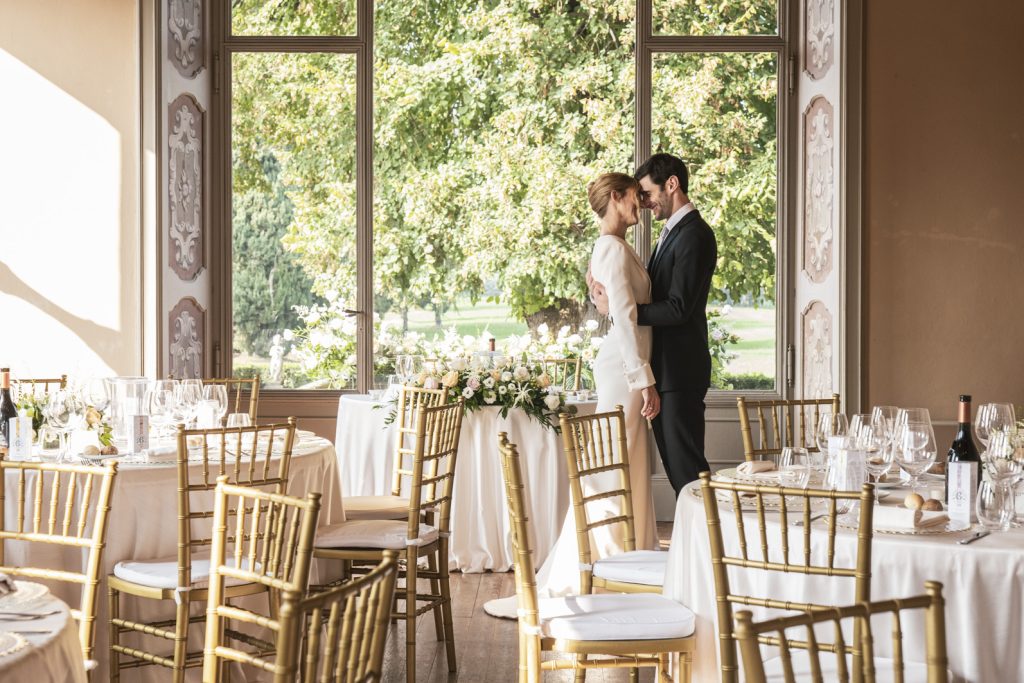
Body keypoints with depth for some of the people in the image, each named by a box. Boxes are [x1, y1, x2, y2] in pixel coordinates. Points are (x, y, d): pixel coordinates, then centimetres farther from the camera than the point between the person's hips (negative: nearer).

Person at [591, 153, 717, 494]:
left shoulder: (694, 235, -15)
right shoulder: (672, 233, 17)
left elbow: (678, 309, -22)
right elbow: (653, 295, 15)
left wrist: (615, 308, -19)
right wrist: (605, 294, -3)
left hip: (680, 368, -10)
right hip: (664, 367, 10)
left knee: (685, 464, -7)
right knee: (673, 460, 13)